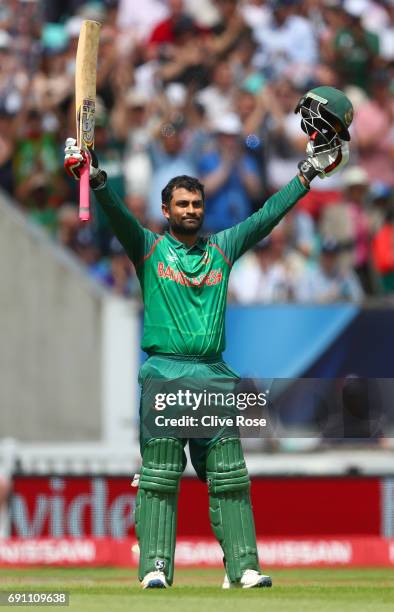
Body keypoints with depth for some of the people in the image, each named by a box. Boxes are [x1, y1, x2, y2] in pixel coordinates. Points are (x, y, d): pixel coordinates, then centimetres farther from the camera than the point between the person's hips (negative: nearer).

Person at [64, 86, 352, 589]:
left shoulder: (222, 248, 16)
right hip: (163, 374, -3)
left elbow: (267, 216, 18)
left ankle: (242, 567, -2)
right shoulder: (148, 248, 8)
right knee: (160, 473, -7)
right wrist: (95, 179, -25)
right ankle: (155, 567, -10)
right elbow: (118, 216, -8)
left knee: (228, 473, -1)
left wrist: (309, 172, 16)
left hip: (214, 376, 3)